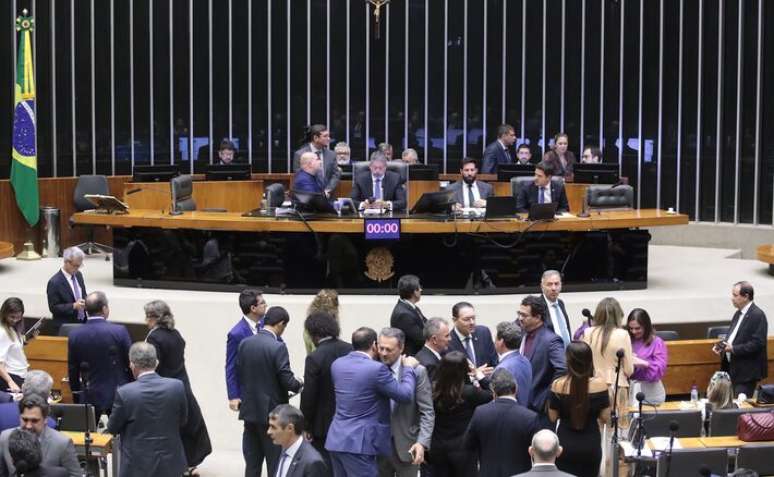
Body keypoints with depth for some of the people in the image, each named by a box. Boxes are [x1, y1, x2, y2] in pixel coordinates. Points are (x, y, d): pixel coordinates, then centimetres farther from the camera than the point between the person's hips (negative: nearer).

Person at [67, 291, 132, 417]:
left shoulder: (74, 335, -4)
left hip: (89, 398, 2)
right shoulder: (120, 331, -13)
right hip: (118, 396, -2)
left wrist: (77, 399, 14)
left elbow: (72, 371, 4)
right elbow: (131, 364, -6)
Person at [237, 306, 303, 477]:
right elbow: (287, 381, -16)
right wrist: (299, 384, 5)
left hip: (249, 410, 6)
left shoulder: (244, 343, 2)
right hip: (271, 411, -6)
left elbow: (240, 375, 8)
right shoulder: (278, 347, -16)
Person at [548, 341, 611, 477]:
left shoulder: (558, 385, -11)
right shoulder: (600, 384, -11)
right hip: (591, 444, 0)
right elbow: (605, 418, -5)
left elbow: (553, 417, -1)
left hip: (565, 444, 0)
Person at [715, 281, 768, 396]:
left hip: (747, 372, -9)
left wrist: (733, 348, -22)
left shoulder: (758, 315, -15)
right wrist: (721, 345, 2)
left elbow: (757, 343, -21)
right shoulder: (738, 313, 13)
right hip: (733, 369, 9)